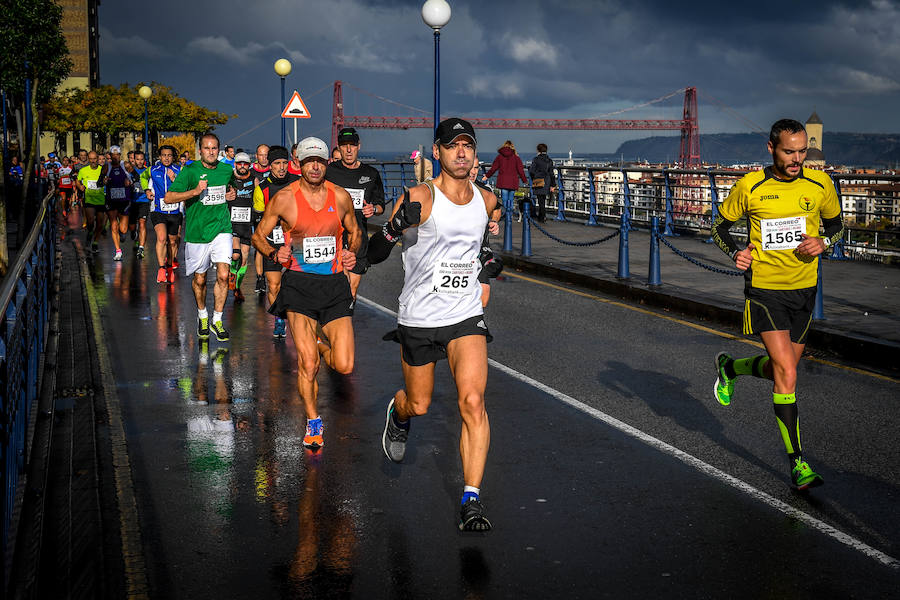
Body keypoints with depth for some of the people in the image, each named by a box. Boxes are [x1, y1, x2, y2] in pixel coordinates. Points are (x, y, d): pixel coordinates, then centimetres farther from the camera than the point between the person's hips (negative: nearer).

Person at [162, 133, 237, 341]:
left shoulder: (226, 170, 5)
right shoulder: (190, 171, -7)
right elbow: (169, 197, -10)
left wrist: (232, 194, 5)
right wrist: (194, 191, -22)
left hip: (221, 229, 2)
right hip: (197, 231, -1)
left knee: (223, 275, -12)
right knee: (199, 279, 11)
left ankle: (217, 321, 3)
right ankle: (202, 315, 36)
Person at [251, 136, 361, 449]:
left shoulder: (341, 197, 3)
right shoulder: (284, 198, -3)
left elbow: (354, 231, 20)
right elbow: (259, 235, 7)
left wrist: (352, 252, -1)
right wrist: (274, 254, -13)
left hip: (334, 284, 2)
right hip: (299, 284, -2)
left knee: (344, 366, -6)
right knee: (307, 363, -8)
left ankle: (322, 347, 31)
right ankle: (313, 422, 15)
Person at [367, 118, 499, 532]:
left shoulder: (486, 201, 4)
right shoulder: (420, 198, -11)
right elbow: (373, 255, -14)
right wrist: (396, 226, -31)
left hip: (466, 317, 2)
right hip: (418, 319, -2)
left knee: (472, 401, -16)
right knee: (418, 404, 14)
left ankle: (471, 499, -11)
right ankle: (398, 414, 53)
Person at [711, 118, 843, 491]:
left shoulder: (820, 184, -1)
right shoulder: (749, 187, -8)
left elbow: (836, 224, 15)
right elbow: (720, 226, 6)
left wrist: (823, 242, -8)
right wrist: (735, 253, -13)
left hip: (804, 290, 4)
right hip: (764, 289, -4)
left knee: (782, 370, 14)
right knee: (787, 374, -13)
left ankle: (730, 367, 46)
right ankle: (798, 464, -6)